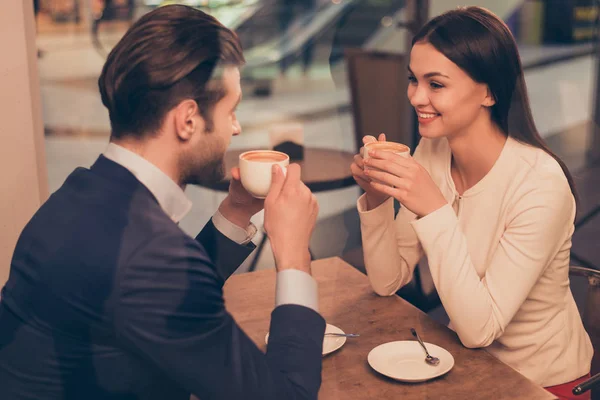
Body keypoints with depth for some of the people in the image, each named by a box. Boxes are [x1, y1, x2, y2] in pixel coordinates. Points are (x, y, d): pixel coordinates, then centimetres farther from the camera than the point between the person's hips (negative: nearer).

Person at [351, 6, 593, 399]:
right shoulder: (431, 153, -7)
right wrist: (376, 198, -19)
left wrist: (434, 211, -33)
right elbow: (388, 282, -4)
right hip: (469, 358, 5)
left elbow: (479, 328, -25)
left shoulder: (540, 183, -24)